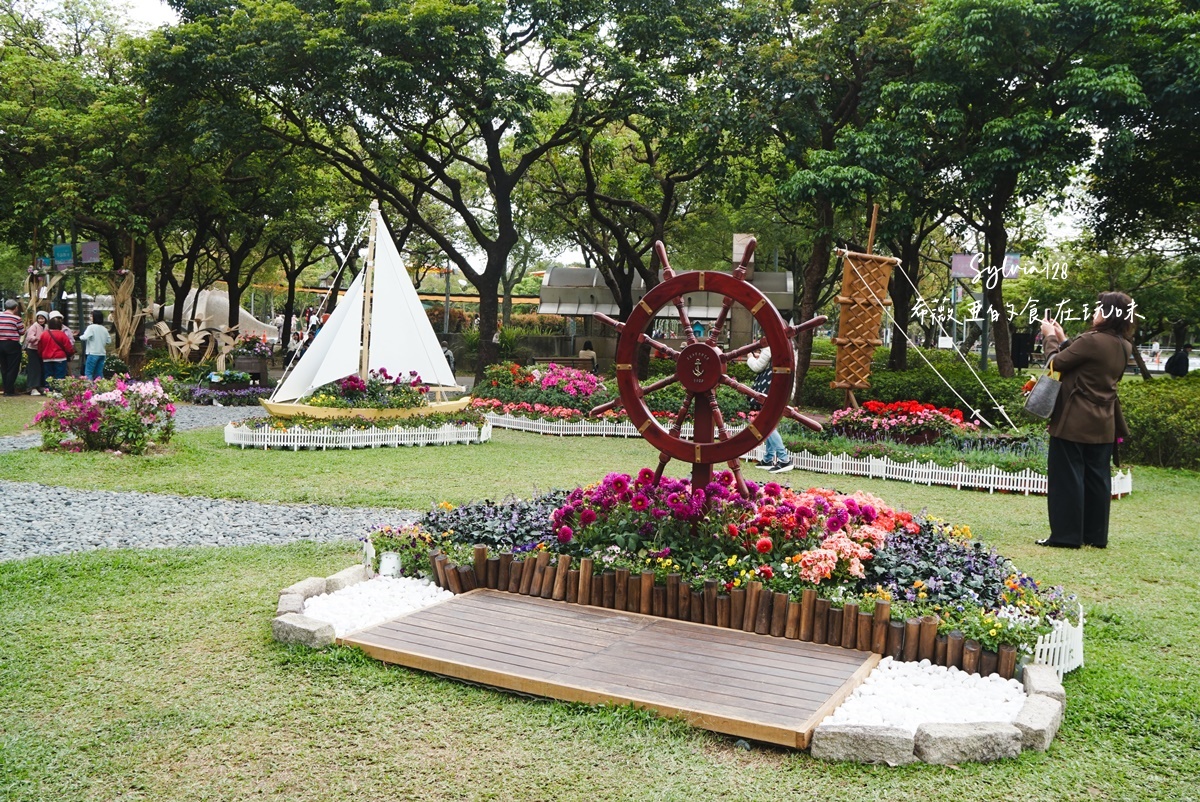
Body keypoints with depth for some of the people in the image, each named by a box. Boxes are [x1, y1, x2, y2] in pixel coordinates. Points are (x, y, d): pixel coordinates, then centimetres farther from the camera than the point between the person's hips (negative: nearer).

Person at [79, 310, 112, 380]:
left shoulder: (91, 327, -9)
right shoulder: (104, 329, 9)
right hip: (102, 353, 6)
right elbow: (109, 340, 14)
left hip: (93, 353, -6)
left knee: (88, 373, -4)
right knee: (99, 373, 9)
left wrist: (80, 336, 1)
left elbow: (85, 337, -19)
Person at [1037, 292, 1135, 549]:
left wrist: (1051, 337, 5)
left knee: (1067, 477, -1)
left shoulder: (1092, 340, -19)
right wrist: (1063, 339, 17)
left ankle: (1066, 535, 2)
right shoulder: (1124, 347, 7)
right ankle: (1096, 535, 17)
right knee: (1097, 478, 12)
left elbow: (1056, 363, -11)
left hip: (1075, 422, -8)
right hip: (1103, 424, 8)